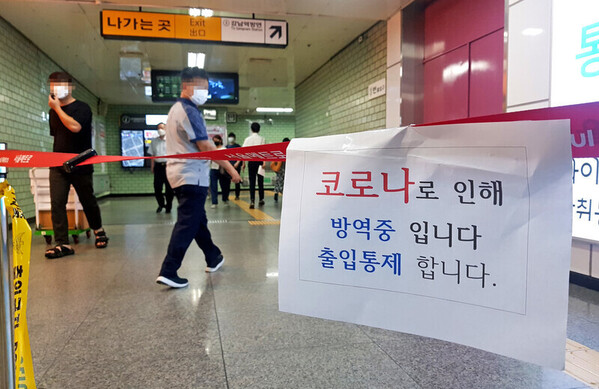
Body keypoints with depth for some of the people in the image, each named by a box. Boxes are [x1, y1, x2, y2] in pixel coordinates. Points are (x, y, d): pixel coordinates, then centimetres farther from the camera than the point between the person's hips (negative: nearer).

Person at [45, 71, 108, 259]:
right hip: (58, 165, 5)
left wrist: (57, 108, -18)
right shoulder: (53, 111, 12)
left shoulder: (82, 108, -7)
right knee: (56, 203, -7)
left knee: (88, 201, 9)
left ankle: (98, 231, 34)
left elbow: (74, 126, -26)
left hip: (80, 165, -5)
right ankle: (62, 244, -5)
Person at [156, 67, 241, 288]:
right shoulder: (189, 111, -14)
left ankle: (213, 258, 33)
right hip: (192, 176, -11)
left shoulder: (176, 109, 18)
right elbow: (206, 147, -18)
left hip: (179, 174, 11)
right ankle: (168, 272, -5)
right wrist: (230, 169, -13)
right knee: (187, 224, -7)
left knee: (197, 219, 18)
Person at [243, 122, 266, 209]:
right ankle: (261, 199, 21)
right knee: (260, 181, 11)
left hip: (251, 161, 1)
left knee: (252, 182, 1)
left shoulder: (247, 139, 4)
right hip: (259, 161, 0)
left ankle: (252, 201, -11)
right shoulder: (261, 139, -1)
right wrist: (264, 162, -12)